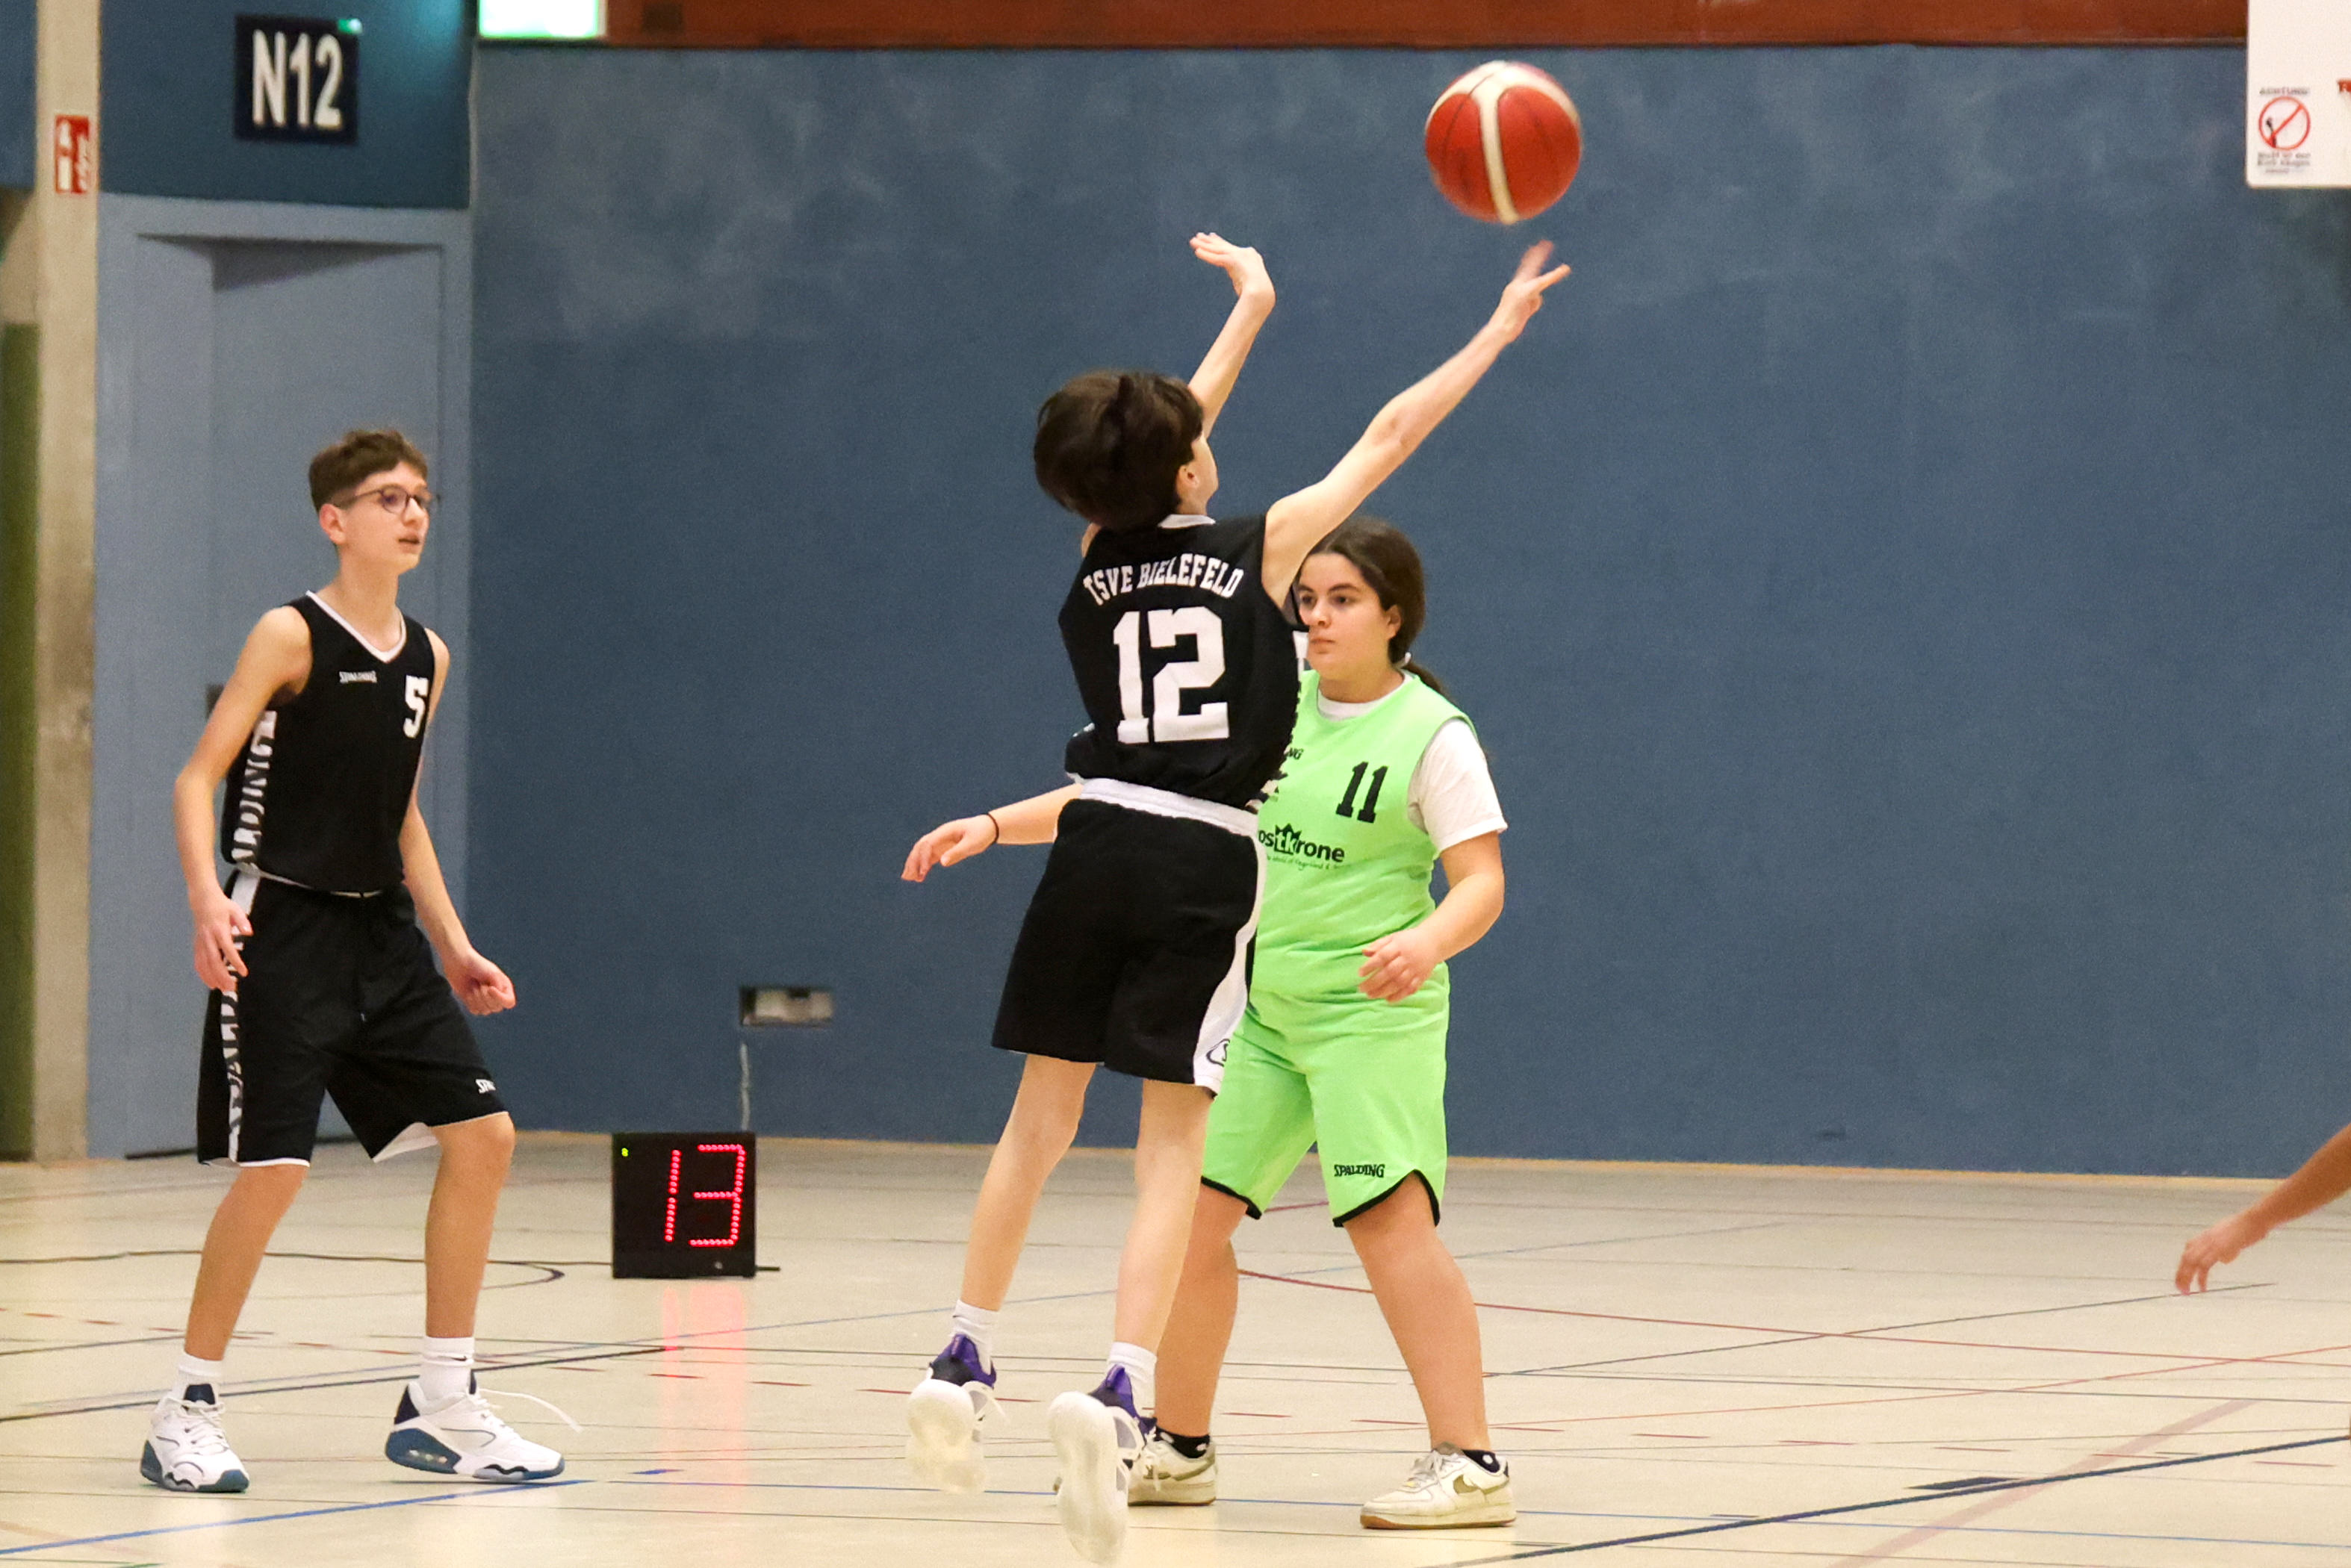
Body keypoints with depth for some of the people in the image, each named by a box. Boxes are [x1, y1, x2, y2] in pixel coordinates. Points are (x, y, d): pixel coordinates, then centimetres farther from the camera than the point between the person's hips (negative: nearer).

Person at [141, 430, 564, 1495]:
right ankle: (187, 1411, 1)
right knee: (272, 1168, -14)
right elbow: (199, 776, -11)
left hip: (381, 931, 7)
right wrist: (206, 896, -26)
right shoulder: (293, 635, -9)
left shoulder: (426, 658, 11)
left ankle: (441, 1410, 11)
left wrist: (454, 948, 17)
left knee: (481, 1135, 2)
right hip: (282, 926, -7)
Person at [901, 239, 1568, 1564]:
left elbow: (1169, 439, 26)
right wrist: (1498, 332, 21)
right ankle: (1120, 1396, -19)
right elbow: (1392, 435, 9)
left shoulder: (1100, 557, 9)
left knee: (1043, 1118, 16)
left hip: (1098, 845, 3)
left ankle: (965, 1368, 21)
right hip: (1206, 866, -3)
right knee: (1174, 1149, -3)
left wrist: (1251, 307, 40)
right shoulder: (1261, 549, 0)